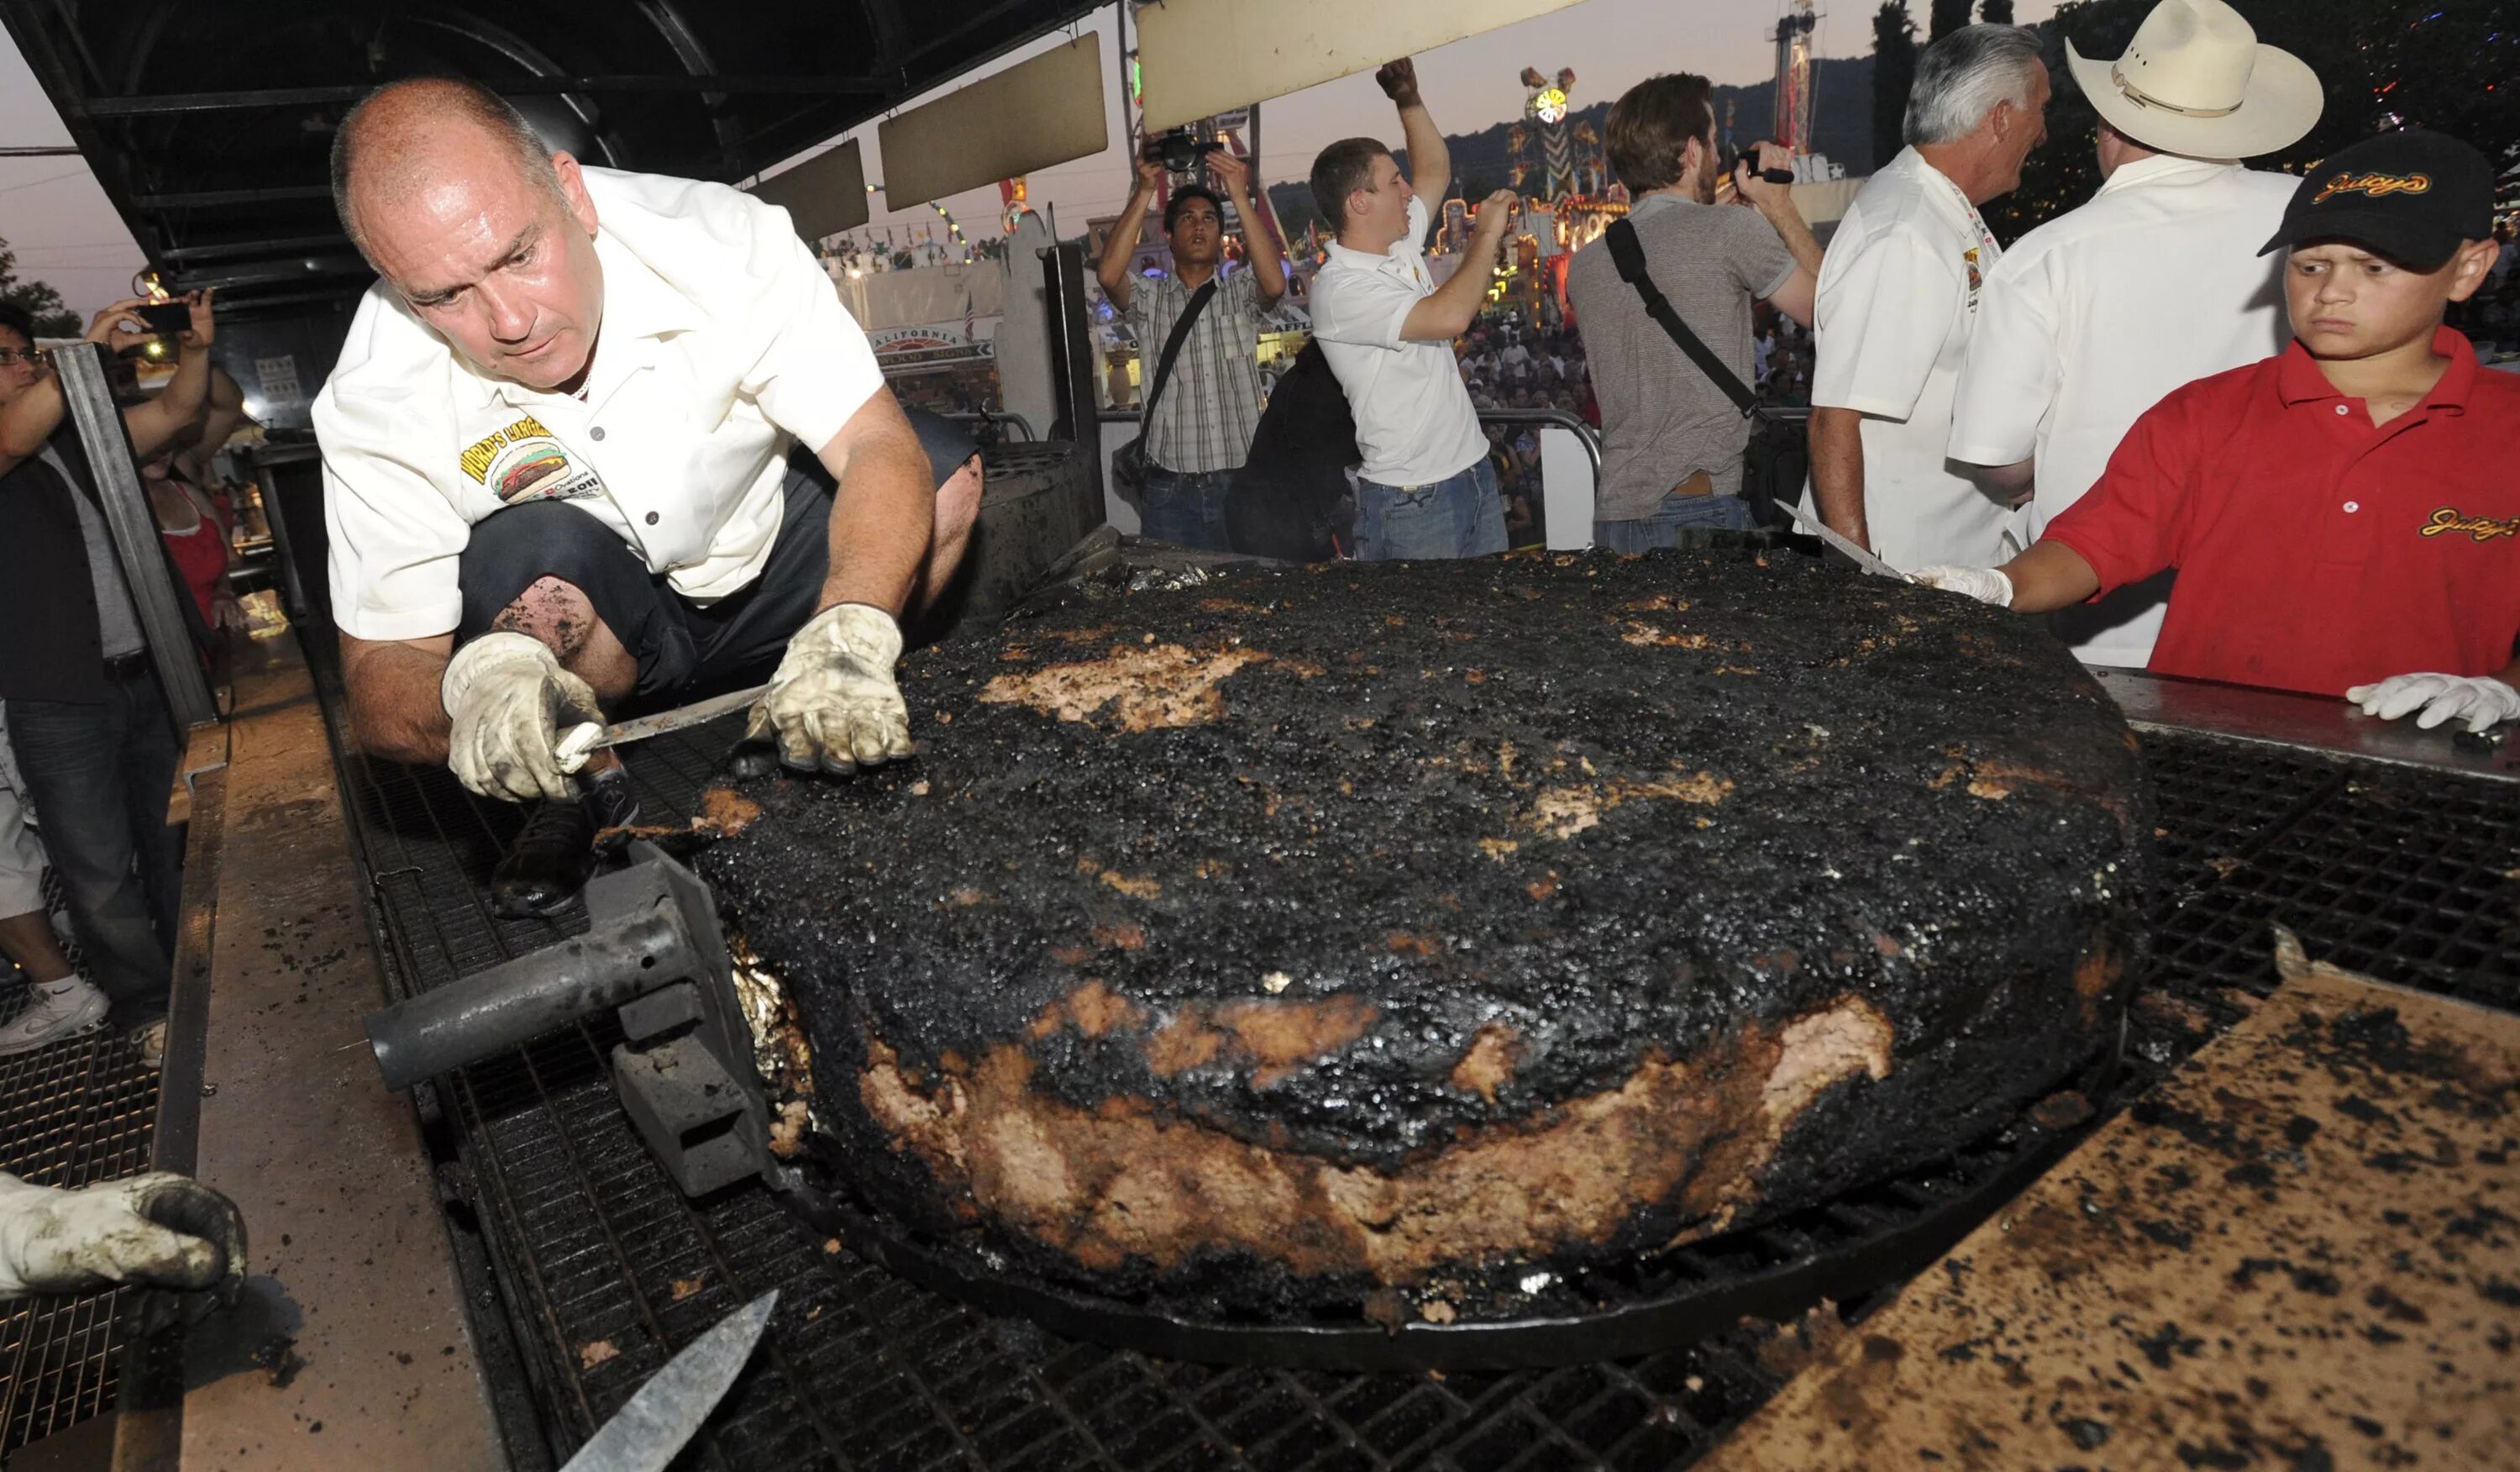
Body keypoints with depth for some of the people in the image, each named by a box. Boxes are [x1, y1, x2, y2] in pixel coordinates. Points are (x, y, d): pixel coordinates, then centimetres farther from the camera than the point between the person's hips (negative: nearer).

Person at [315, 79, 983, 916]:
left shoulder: (723, 241, -25)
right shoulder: (374, 408, -23)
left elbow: (883, 448, -30)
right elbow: (380, 677, -21)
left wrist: (848, 642, -49)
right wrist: (470, 684, -47)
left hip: (767, 572, 2)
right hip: (591, 626, -1)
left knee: (947, 473, -21)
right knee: (534, 556, -35)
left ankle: (828, 728, 0)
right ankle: (587, 792, -4)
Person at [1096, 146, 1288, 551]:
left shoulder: (1240, 292, 9)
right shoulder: (1149, 299, 7)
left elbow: (1274, 283, -13)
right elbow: (1109, 275, -13)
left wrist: (1240, 196, -18)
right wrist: (1145, 192, -16)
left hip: (1242, 482, 1)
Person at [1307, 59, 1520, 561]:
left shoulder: (1400, 249, 10)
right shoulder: (1339, 289, -17)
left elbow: (1436, 172, 27)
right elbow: (1449, 316, -28)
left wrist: (1410, 101, 12)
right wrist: (1487, 235, -13)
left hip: (1474, 471, 9)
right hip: (1412, 501, -8)